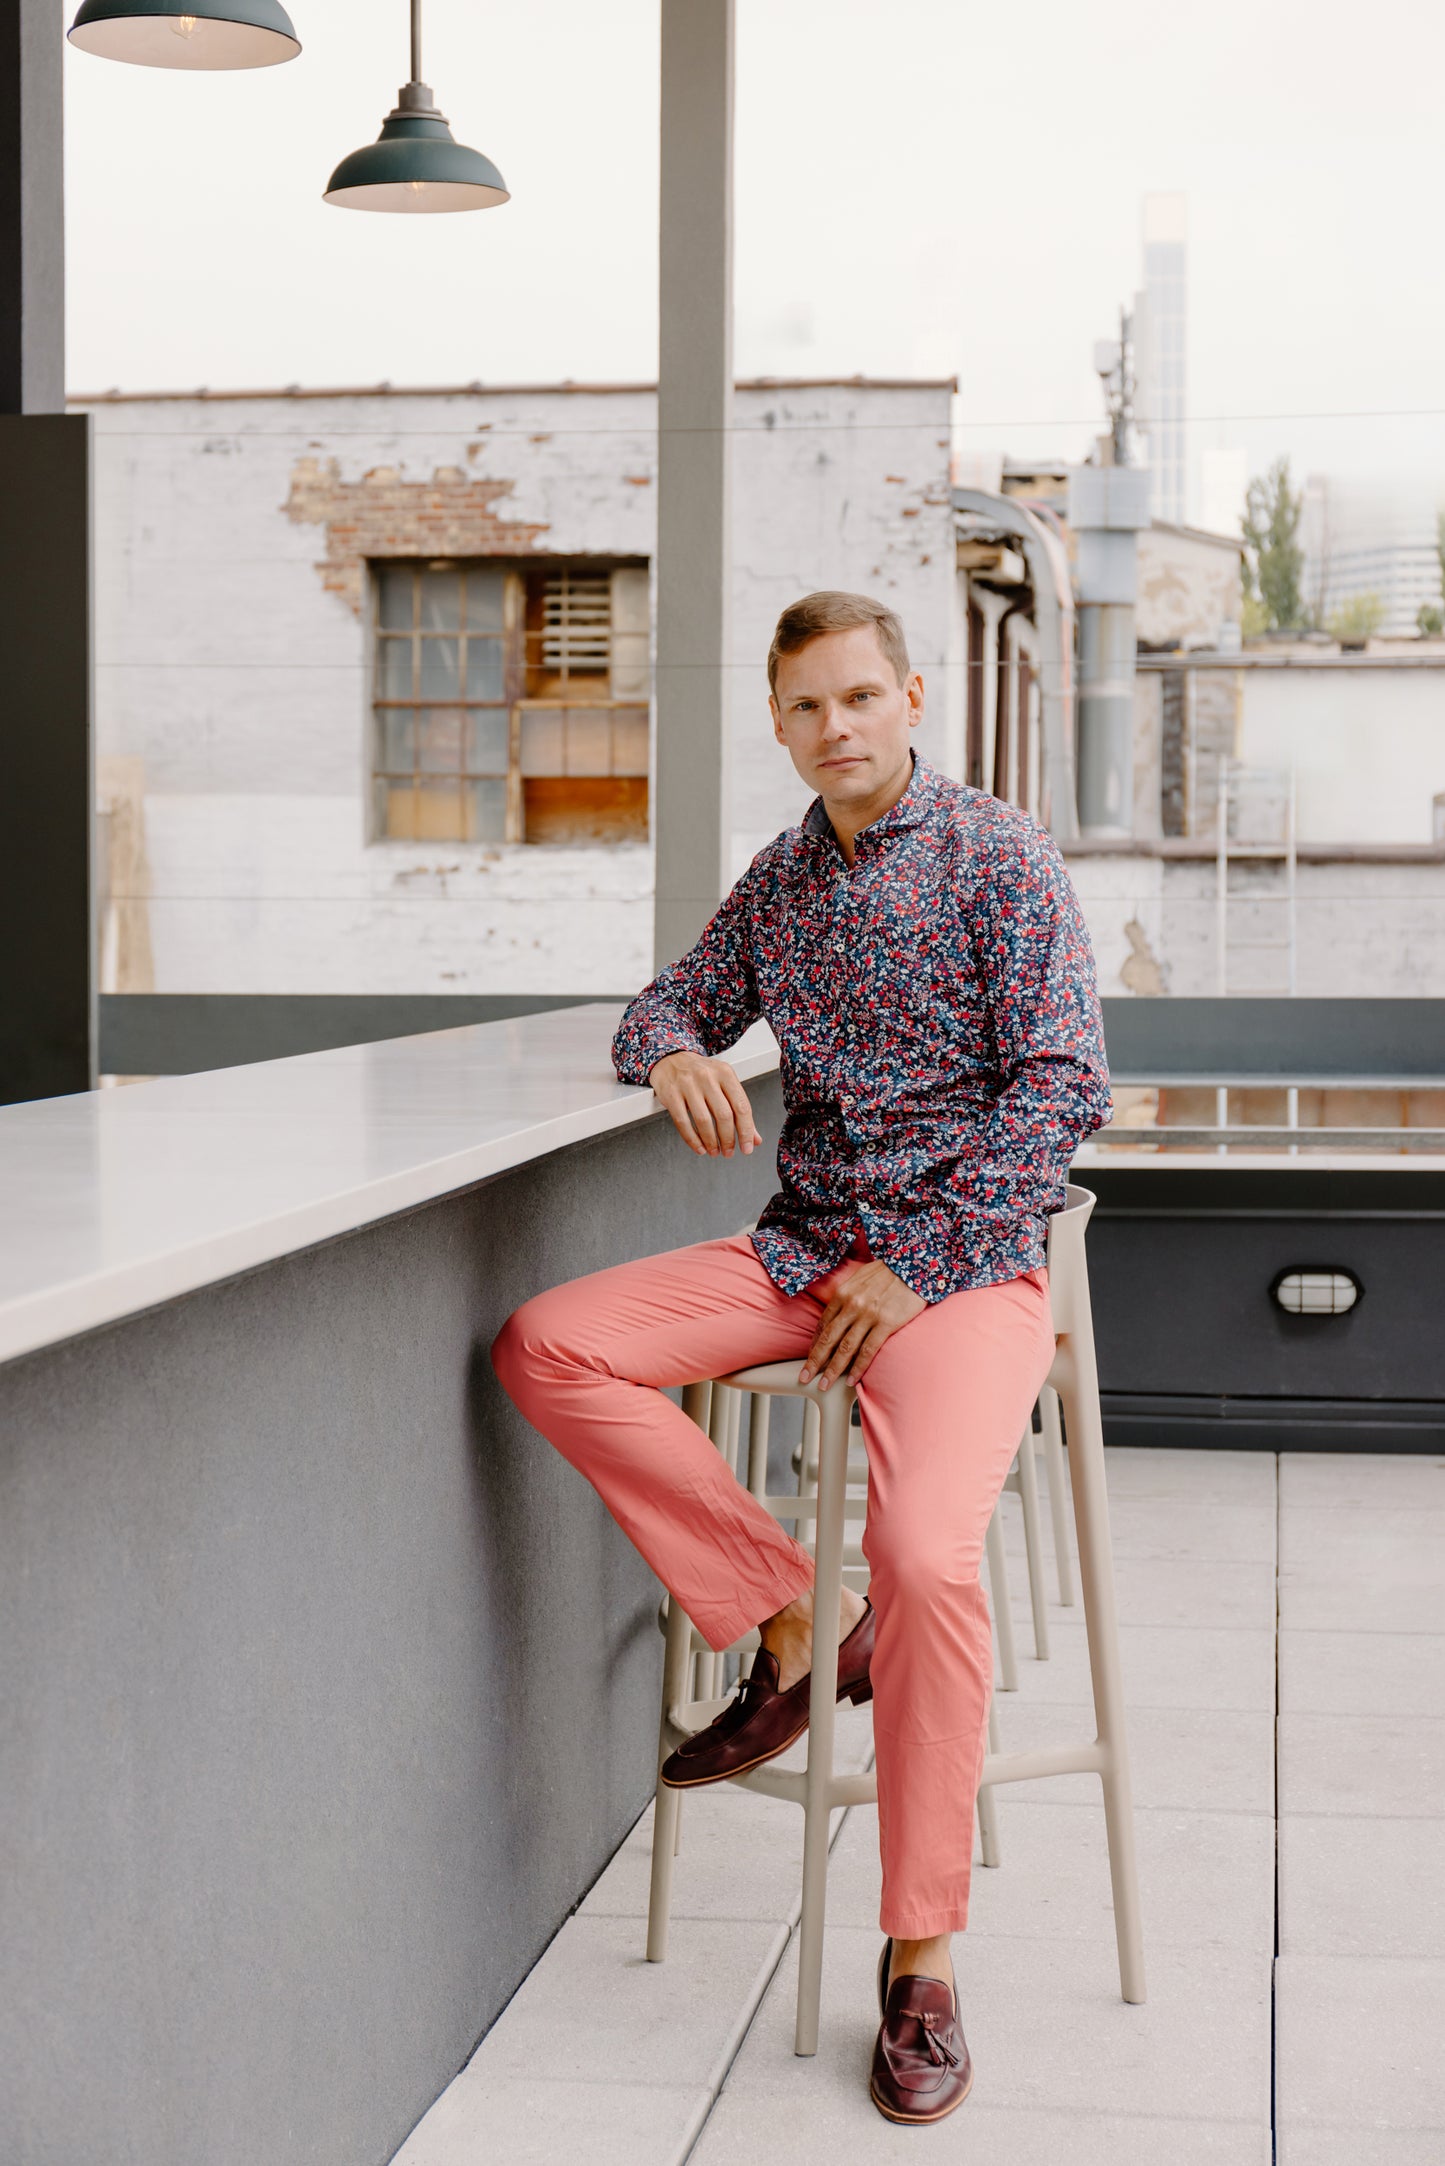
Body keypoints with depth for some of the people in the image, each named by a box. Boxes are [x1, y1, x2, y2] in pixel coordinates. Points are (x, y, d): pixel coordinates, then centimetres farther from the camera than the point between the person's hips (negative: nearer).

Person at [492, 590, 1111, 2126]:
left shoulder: (1000, 858, -4)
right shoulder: (779, 879, 14)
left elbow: (1064, 1088, -9)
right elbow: (666, 1005, 25)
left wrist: (918, 1269, -15)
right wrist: (675, 1057, -2)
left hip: (961, 1259, -6)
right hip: (803, 1248, 6)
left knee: (927, 1558, -29)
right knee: (547, 1347, -16)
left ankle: (921, 1958, -12)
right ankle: (788, 1621, -6)